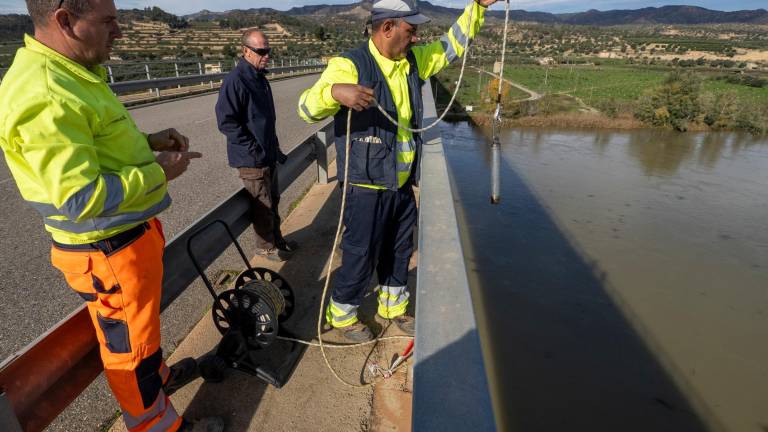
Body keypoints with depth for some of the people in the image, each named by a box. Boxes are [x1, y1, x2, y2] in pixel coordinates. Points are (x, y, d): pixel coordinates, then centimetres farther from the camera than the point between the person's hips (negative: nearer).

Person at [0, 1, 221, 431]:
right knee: (130, 346, 11)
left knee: (143, 322, 29)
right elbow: (80, 200, -29)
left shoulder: (71, 73, 7)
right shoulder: (44, 96, -26)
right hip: (110, 252, -10)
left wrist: (149, 141, 4)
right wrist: (159, 172, -19)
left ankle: (158, 375, 53)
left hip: (133, 234, 10)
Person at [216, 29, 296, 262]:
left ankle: (276, 238, 35)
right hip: (252, 159, -8)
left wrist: (275, 148, 18)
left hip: (269, 155, 8)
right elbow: (225, 121, -21)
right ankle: (266, 247, 20)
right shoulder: (235, 81, -17)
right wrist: (254, 148, -20)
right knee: (263, 205, 3)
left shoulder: (261, 79, 11)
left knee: (272, 201, 19)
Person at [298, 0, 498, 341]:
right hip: (367, 186, -7)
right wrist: (335, 91, -44)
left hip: (401, 183, 8)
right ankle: (341, 316, 30)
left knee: (399, 251, 20)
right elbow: (308, 108, -22)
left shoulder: (413, 61, 8)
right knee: (360, 255, 5)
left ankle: (393, 306, 43)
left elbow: (452, 44, 21)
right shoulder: (350, 65, -16)